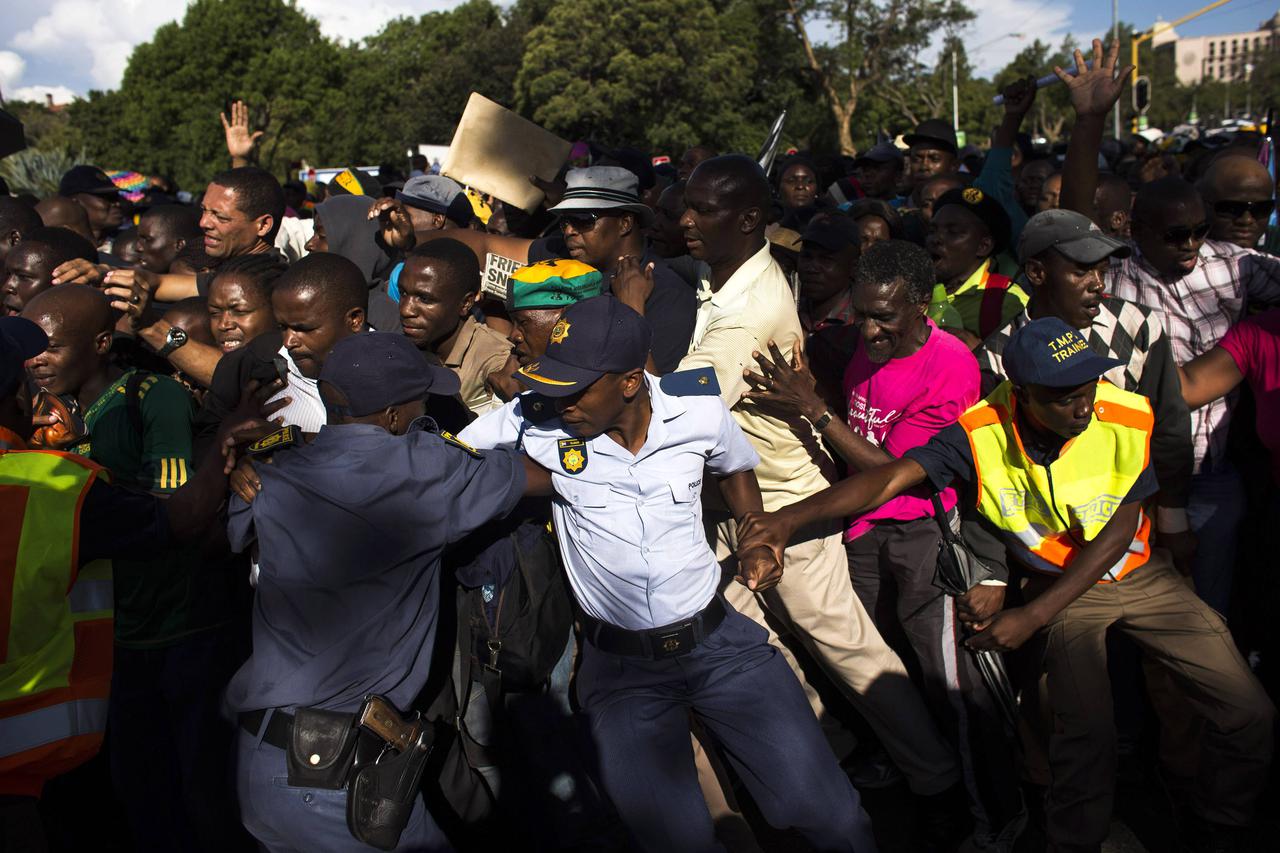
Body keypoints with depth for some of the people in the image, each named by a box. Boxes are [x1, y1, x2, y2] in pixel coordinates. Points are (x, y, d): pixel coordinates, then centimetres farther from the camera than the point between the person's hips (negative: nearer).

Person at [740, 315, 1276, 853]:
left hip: (1139, 574, 2)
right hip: (1061, 586, -2)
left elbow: (1118, 533, -16)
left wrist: (1032, 617, -21)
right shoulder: (981, 432, -22)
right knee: (1086, 730, -23)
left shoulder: (1129, 419, -20)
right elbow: (890, 478, -28)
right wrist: (791, 517, -43)